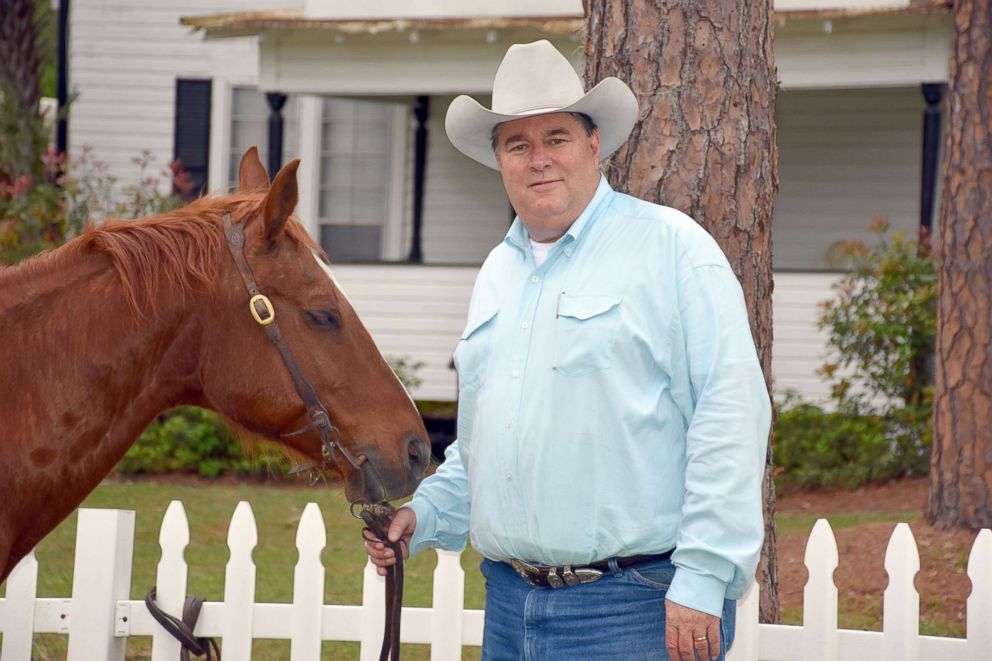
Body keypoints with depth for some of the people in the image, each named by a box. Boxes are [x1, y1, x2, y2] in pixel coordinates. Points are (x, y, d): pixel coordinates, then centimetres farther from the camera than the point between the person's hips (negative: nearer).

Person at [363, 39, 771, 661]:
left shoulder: (671, 247, -6)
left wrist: (703, 580, -19)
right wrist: (425, 514, 9)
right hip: (509, 606, 7)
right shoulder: (498, 271, 17)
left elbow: (731, 415, -14)